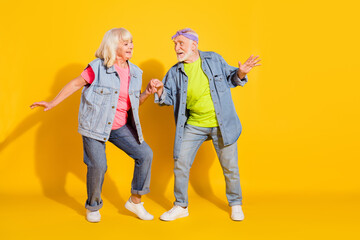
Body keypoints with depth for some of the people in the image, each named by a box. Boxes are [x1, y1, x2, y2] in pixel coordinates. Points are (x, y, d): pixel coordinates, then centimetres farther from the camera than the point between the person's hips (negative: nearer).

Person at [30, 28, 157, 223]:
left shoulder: (135, 72, 5)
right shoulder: (98, 67, -10)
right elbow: (76, 84, -4)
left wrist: (147, 93, -5)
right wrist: (52, 104, -4)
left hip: (120, 127, 5)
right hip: (95, 126, -5)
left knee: (145, 154, -4)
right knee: (97, 166, -11)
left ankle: (135, 201, 12)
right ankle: (93, 207, 17)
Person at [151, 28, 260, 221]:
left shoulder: (214, 59, -1)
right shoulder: (175, 72, 2)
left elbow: (229, 78, 10)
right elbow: (169, 98, 3)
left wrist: (240, 73, -11)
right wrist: (160, 90, -18)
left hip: (221, 125, -1)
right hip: (193, 126, 2)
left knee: (230, 167, 7)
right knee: (180, 165, 2)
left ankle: (235, 205, 29)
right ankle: (180, 206, 21)